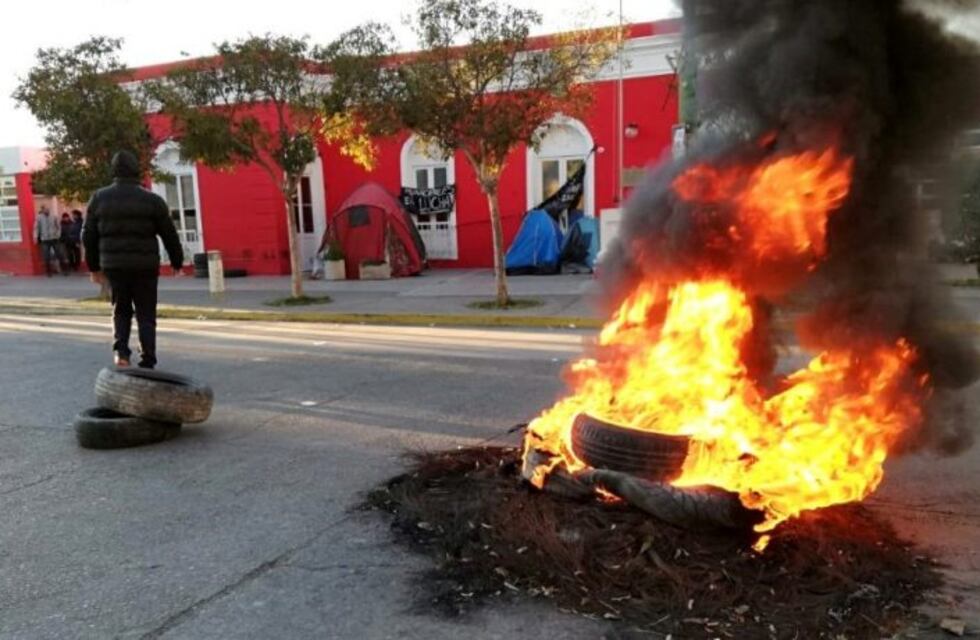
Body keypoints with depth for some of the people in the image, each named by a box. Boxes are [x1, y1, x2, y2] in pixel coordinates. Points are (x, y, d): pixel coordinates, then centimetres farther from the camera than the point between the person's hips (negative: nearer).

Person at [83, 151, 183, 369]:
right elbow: (169, 234, 0)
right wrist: (177, 262, 12)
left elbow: (89, 235, 8)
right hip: (145, 266, -2)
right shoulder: (152, 199, -4)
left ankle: (120, 350, 0)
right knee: (146, 314, 5)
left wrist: (94, 266, 18)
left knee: (121, 310, 19)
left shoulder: (99, 198, 5)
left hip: (113, 265, 2)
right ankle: (147, 363, 3)